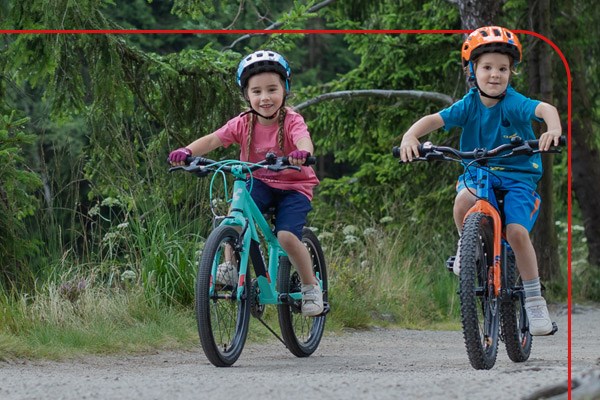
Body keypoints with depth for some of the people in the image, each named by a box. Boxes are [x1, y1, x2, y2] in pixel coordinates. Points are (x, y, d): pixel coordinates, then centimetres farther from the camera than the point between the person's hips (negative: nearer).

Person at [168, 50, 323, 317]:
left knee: (286, 236, -23)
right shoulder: (243, 123, -7)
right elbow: (213, 139, -18)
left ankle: (311, 287, 2)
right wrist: (187, 151, -37)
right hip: (258, 182, 3)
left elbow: (304, 140, -37)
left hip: (293, 186, -3)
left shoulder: (291, 121, -17)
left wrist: (302, 153, -63)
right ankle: (232, 264, -10)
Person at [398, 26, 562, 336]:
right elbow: (434, 120, -15)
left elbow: (545, 109, -32)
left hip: (517, 177, -2)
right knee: (464, 200, -32)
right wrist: (410, 137, -36)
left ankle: (534, 301, -4)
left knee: (516, 231, -22)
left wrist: (554, 129, -55)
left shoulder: (513, 103, -13)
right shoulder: (468, 105, -5)